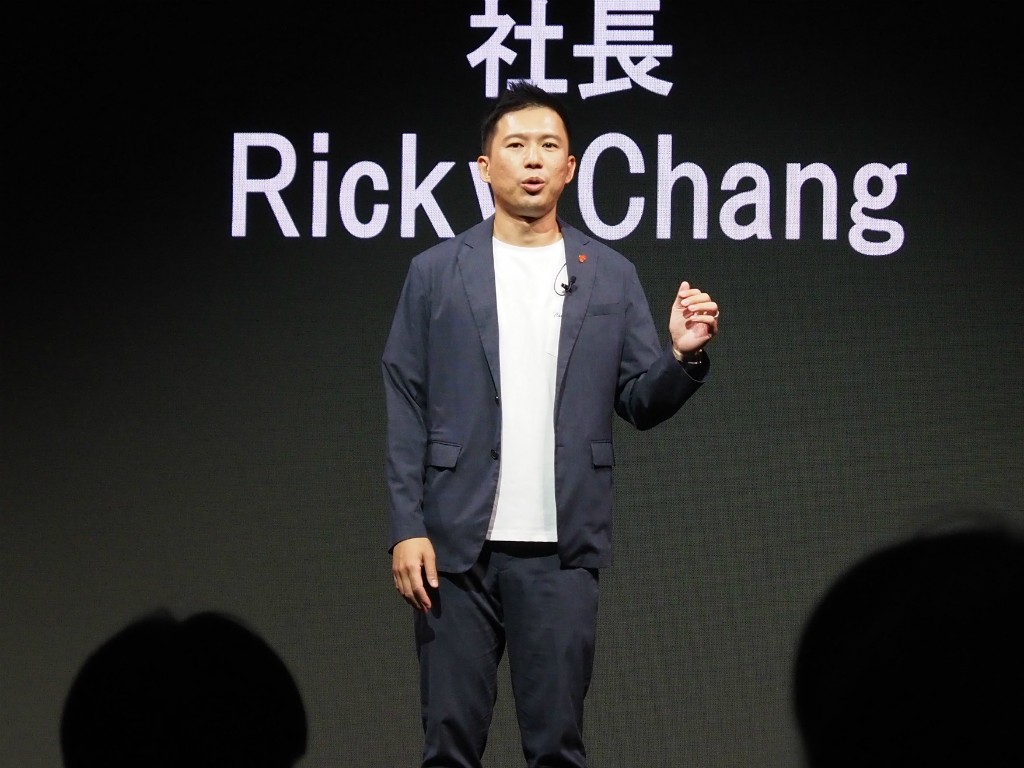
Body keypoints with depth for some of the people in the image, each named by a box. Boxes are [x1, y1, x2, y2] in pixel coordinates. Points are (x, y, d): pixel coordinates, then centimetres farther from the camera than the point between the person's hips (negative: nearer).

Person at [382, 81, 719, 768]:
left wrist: (684, 354, -13)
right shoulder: (437, 273, 5)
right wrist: (407, 529, -5)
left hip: (562, 548, 1)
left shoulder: (611, 277, 9)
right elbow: (406, 410, 3)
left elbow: (642, 404, 8)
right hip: (456, 543, -1)